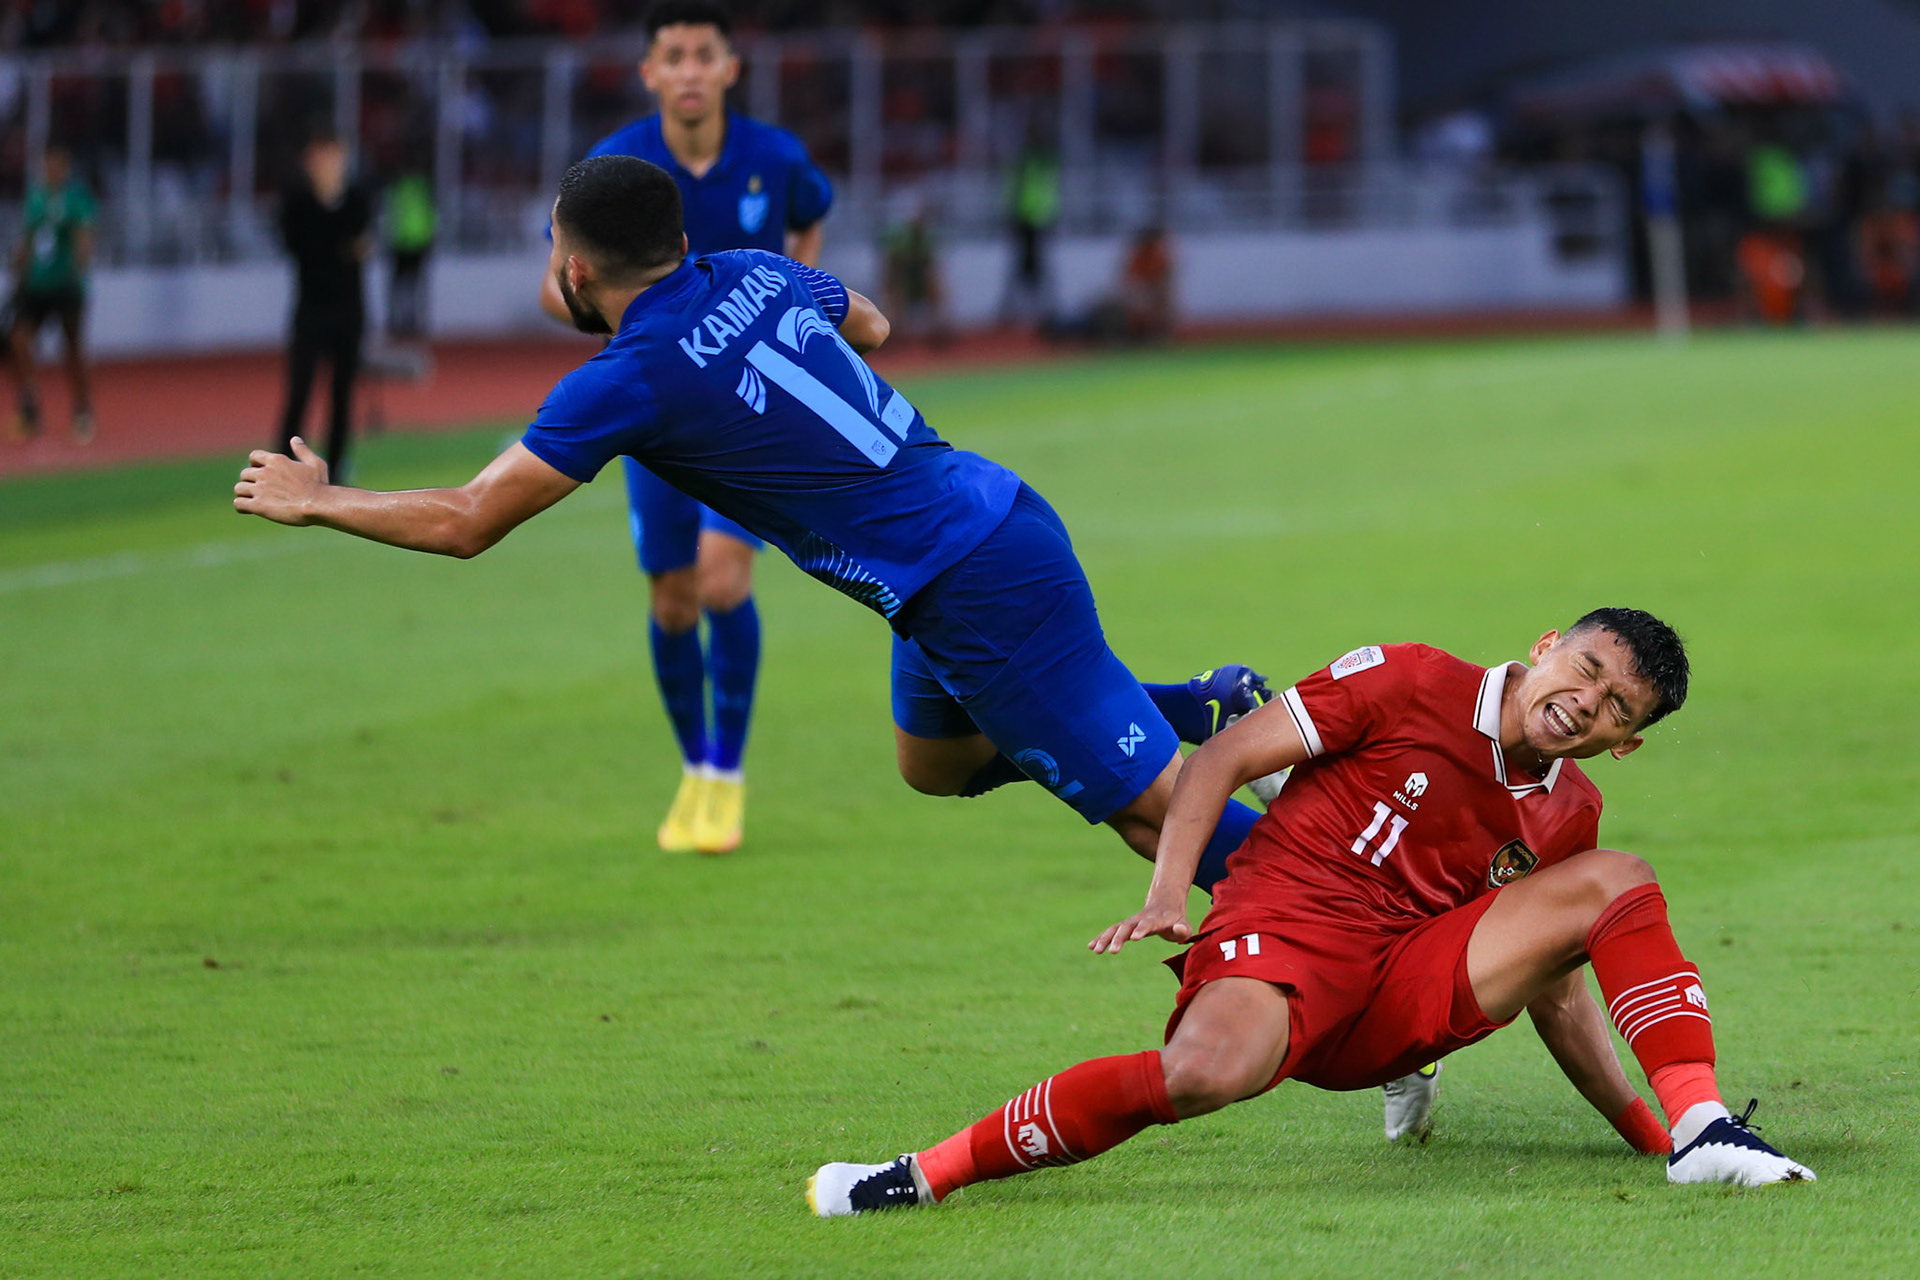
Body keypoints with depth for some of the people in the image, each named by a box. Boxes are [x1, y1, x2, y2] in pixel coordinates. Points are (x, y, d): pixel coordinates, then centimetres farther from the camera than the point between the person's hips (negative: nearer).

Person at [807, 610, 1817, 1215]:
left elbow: (1553, 983, 24)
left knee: (1617, 881, -5)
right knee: (1211, 1070, -40)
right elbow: (1221, 760, -4)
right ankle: (926, 1175, -30)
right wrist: (1168, 894, -17)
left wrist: (1640, 1125, 18)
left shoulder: (1567, 813, 13)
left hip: (1411, 986, 5)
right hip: (1284, 927, -5)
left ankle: (1696, 1133, -15)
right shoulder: (1411, 685, -3)